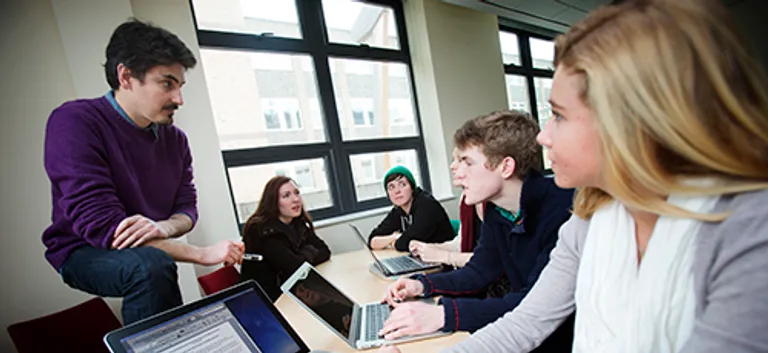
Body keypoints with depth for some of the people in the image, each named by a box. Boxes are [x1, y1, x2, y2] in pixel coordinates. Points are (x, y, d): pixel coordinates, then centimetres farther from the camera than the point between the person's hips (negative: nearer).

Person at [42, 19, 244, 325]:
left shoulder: (175, 139, -1)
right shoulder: (74, 122, -18)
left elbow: (187, 208, 1)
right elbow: (102, 226, -26)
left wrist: (163, 227, -24)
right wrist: (203, 254, -28)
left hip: (148, 253, 5)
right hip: (83, 252, -5)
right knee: (152, 265, -32)